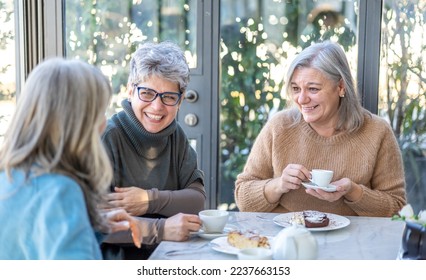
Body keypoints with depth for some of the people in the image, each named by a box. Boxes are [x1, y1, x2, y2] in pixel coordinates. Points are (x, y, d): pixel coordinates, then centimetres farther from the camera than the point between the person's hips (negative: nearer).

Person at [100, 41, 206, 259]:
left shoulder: (176, 136, 8)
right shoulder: (107, 137, -12)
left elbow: (197, 198, 3)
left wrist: (150, 200, -13)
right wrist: (161, 228, -28)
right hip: (116, 257, -5)